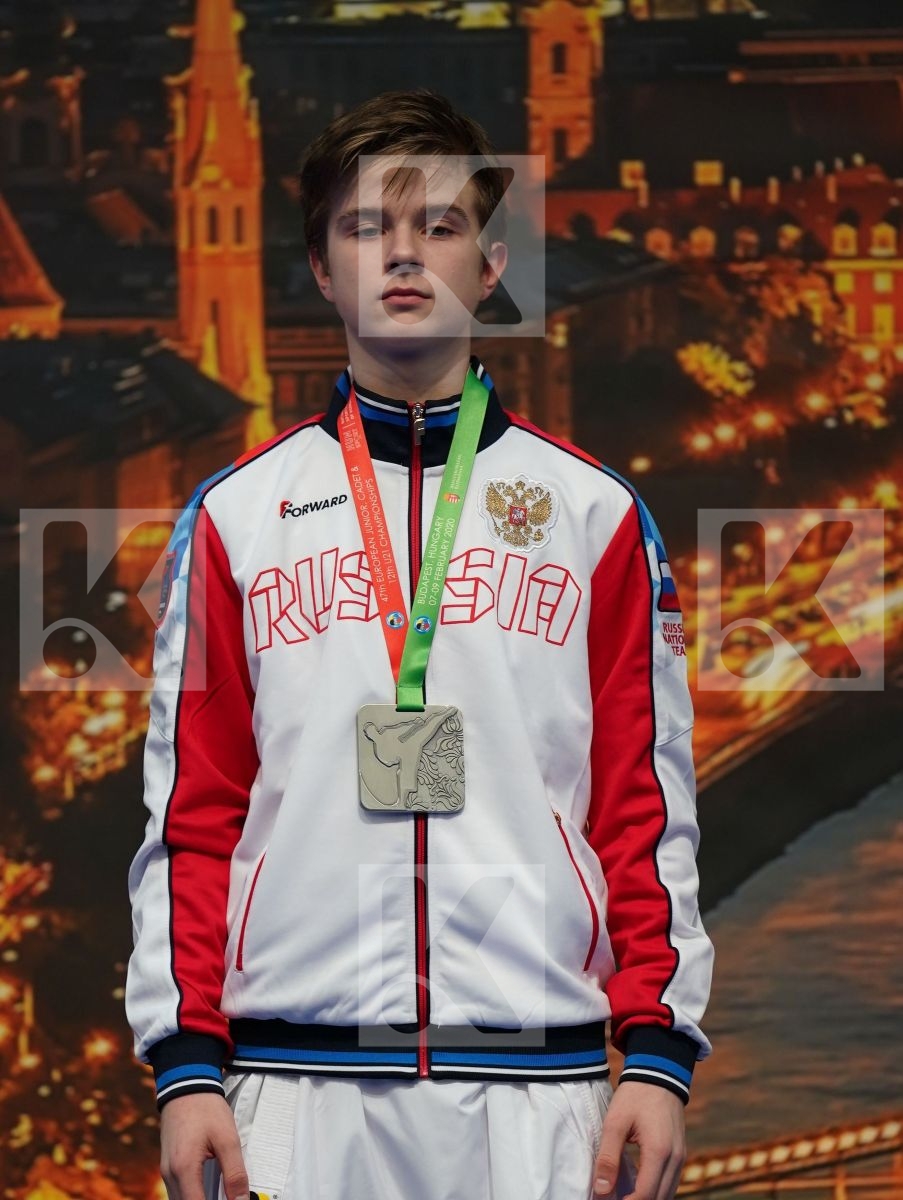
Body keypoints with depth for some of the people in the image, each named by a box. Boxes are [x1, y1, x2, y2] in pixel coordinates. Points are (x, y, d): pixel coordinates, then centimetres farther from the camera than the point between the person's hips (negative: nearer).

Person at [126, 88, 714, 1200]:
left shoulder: (595, 512, 9)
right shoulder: (236, 513, 9)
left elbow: (648, 804, 7)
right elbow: (188, 808, 7)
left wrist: (657, 1053, -2)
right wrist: (185, 1065, -1)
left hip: (539, 1088, 0)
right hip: (298, 1094, 0)